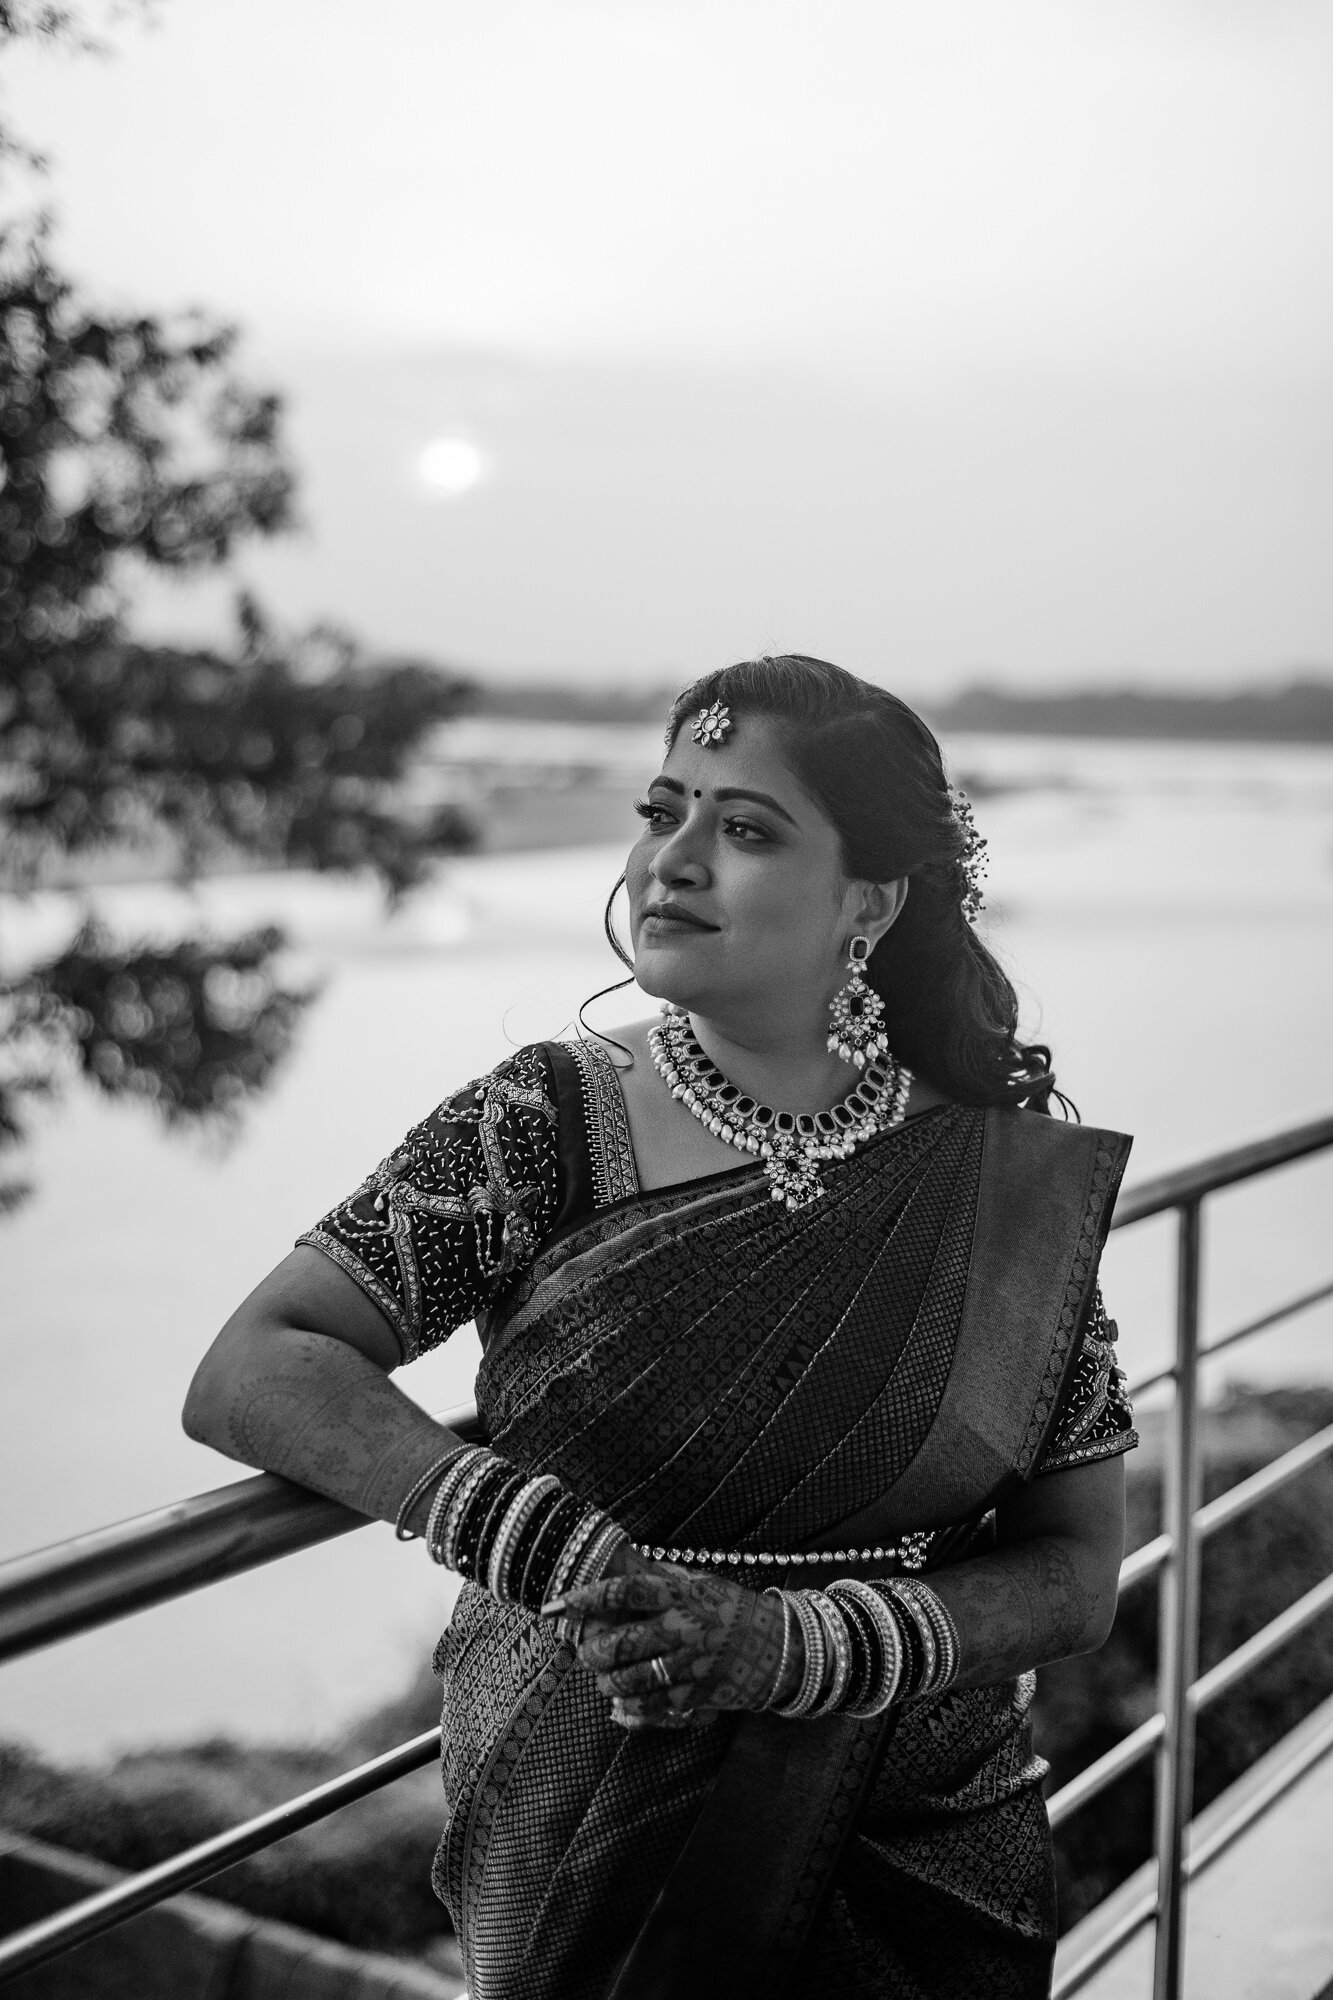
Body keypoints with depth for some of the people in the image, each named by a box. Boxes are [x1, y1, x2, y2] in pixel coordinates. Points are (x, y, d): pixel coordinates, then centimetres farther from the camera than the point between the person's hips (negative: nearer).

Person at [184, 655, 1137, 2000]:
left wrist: (790, 1644, -22)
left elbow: (1076, 1573, -5)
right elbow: (248, 1375, -17)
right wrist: (565, 1559, -28)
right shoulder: (544, 1127, -10)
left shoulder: (1016, 1187, -8)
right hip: (578, 1849, -1)